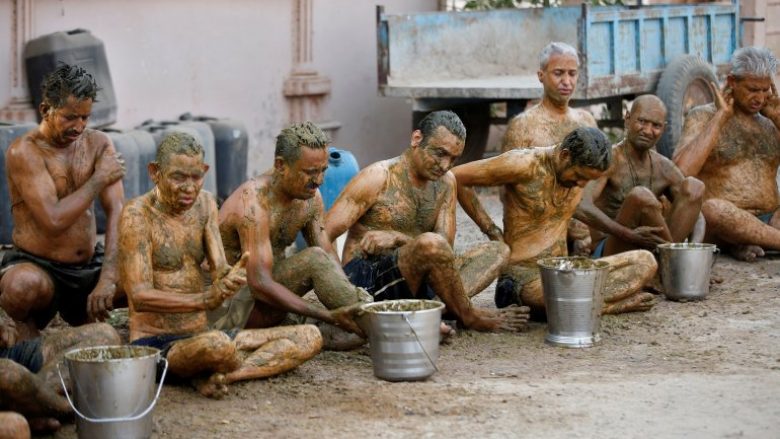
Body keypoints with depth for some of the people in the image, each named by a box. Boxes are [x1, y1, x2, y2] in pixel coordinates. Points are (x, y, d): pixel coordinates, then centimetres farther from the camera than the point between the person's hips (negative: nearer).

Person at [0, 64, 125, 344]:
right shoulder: (24, 152, -14)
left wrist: (107, 278, -23)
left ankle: (83, 317, 14)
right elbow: (54, 221, -25)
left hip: (89, 268, 6)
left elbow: (117, 212, -9)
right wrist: (99, 180, -15)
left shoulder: (98, 144, 2)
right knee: (24, 285, -40)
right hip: (35, 266, -5)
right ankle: (26, 329, -2)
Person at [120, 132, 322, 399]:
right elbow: (139, 297, -20)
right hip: (155, 344, -8)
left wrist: (229, 279, -25)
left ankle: (210, 376, -18)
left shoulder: (205, 204, 10)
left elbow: (219, 272, 1)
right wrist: (205, 300, -33)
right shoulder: (137, 215, -11)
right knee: (218, 345, -43)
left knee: (309, 338, -4)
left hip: (200, 338, 8)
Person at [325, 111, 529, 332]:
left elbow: (446, 243, 0)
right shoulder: (379, 177, -9)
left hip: (413, 285, 8)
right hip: (365, 278, -8)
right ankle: (469, 317, -14)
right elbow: (322, 237, -14)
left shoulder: (446, 183, 11)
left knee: (498, 251, -2)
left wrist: (397, 238, -19)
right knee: (430, 243, -35)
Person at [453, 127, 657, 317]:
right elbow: (456, 177, -12)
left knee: (646, 261, -7)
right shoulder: (525, 165, -15)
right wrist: (491, 229, -7)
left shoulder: (584, 169, 5)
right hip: (524, 274, -7)